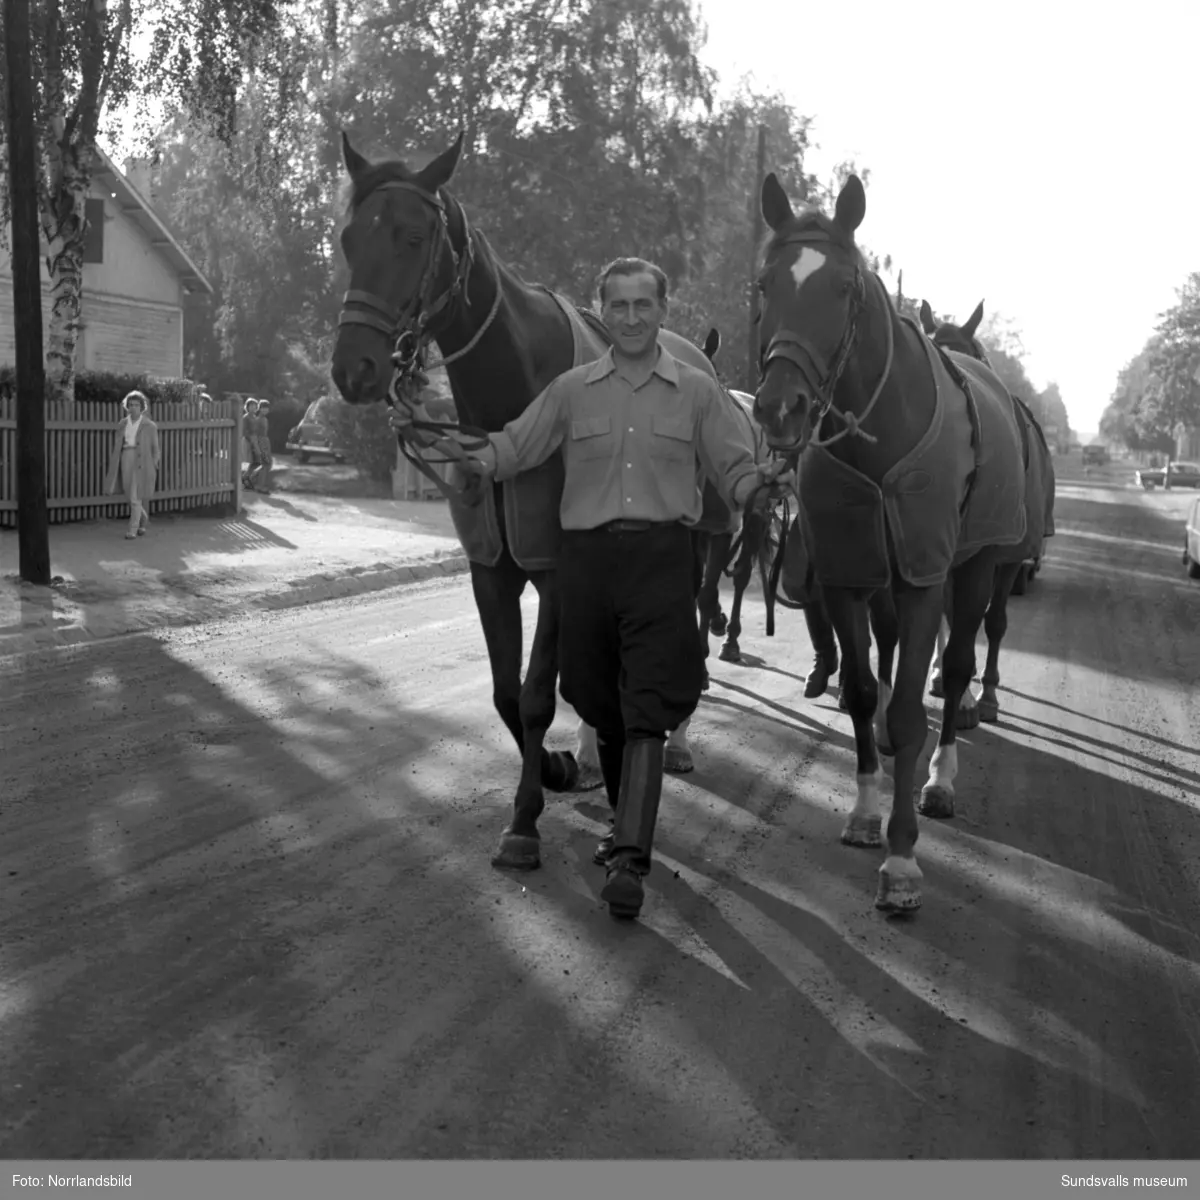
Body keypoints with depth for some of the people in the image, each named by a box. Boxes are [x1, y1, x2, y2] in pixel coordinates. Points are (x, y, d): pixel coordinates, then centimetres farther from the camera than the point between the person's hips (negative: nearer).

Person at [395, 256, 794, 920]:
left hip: (662, 557, -2)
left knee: (646, 712, -10)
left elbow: (734, 471, 7)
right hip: (588, 557, 3)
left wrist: (764, 483, -16)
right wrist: (447, 443, -7)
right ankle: (628, 823, 33)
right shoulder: (572, 389, 10)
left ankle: (629, 858, -13)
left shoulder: (696, 389, 7)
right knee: (602, 707, 12)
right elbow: (509, 452, 9)